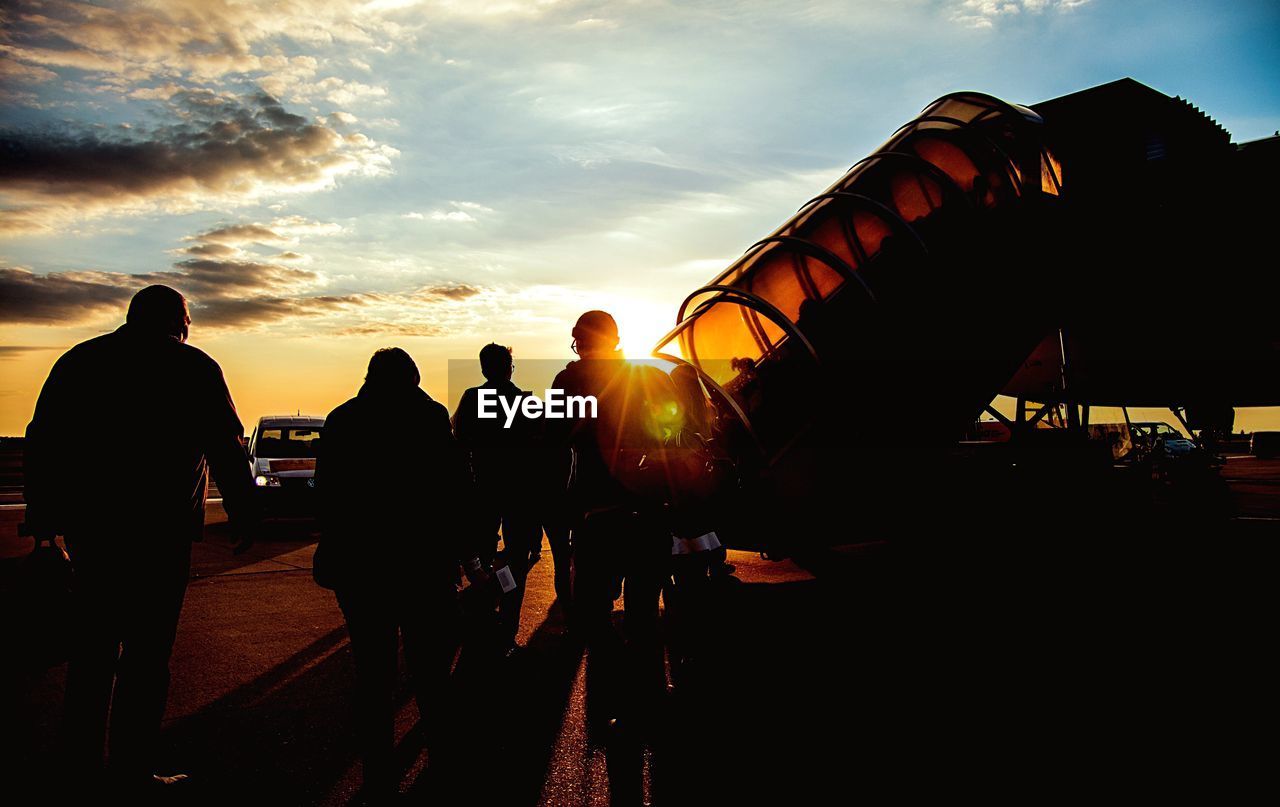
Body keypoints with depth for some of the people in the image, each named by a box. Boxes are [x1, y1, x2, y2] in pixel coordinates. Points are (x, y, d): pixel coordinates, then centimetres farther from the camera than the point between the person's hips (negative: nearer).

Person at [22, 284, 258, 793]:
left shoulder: (78, 360, 12)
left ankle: (80, 766, 22)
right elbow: (226, 449, -4)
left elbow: (42, 442, 12)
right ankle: (132, 772, 4)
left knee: (91, 647, 14)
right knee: (146, 650, 1)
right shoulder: (193, 368, -1)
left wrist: (42, 519, 16)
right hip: (159, 531, -5)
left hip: (87, 528, 5)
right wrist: (244, 516, 3)